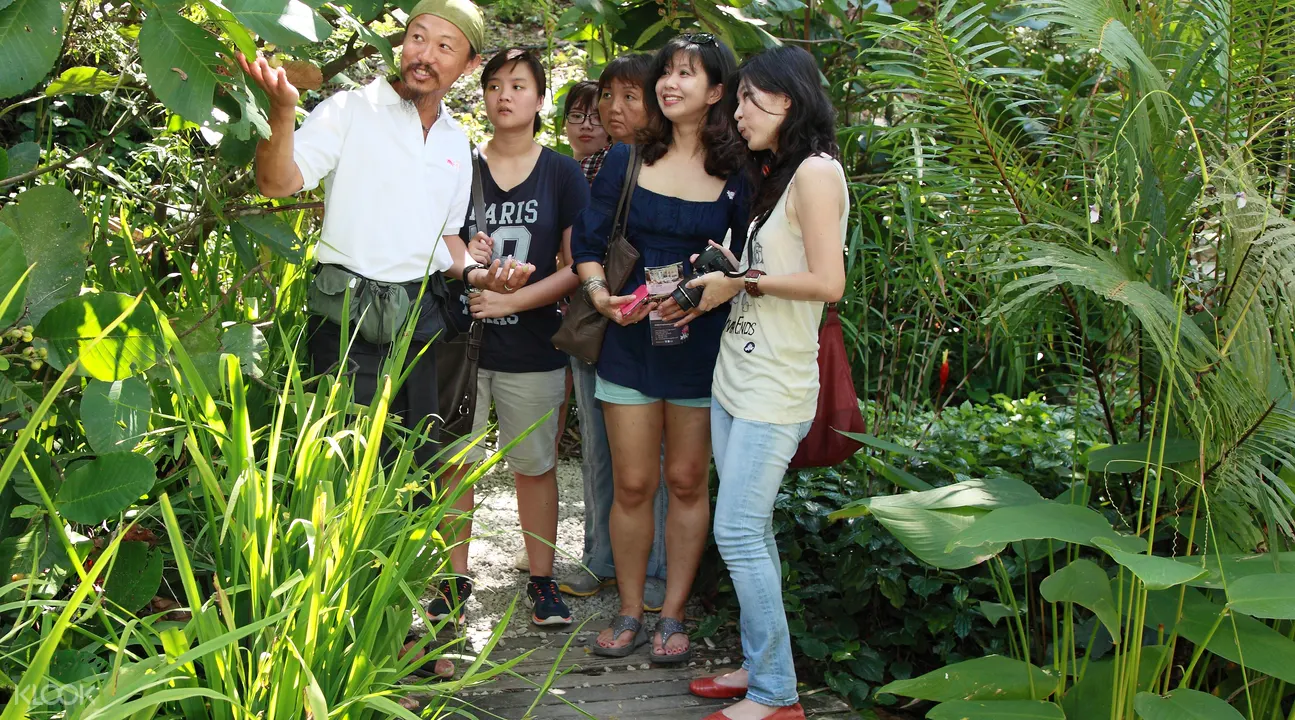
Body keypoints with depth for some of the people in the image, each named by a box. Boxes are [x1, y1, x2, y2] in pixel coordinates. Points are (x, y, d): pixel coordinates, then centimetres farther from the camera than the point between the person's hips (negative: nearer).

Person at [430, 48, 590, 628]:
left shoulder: (562, 174, 1)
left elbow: (577, 266, -4)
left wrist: (513, 300, -14)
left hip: (532, 349, -1)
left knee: (535, 466, 7)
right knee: (455, 462, 5)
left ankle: (542, 580, 19)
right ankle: (455, 578, 18)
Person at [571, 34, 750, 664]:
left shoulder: (735, 176, 0)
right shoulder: (626, 161, 3)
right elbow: (587, 243, 3)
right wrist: (600, 292, -15)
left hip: (701, 345, 0)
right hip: (631, 340, 1)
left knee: (687, 481, 7)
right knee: (632, 484, 4)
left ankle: (673, 615, 19)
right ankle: (629, 613, 18)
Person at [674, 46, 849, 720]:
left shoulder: (816, 171, -12)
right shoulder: (774, 172, 17)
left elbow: (826, 282, -20)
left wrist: (741, 279, -12)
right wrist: (711, 293, 3)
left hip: (775, 387, -9)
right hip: (735, 376, 9)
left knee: (738, 532, -8)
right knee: (751, 531, 11)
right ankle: (759, 666, 20)